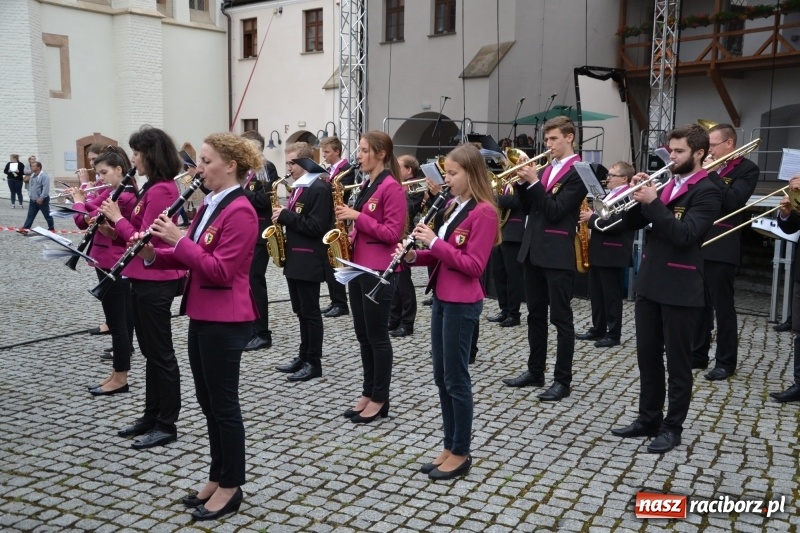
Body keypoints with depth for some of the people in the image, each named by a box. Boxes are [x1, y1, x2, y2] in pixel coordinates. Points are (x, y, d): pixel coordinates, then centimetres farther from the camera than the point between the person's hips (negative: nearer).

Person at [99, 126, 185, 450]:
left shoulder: (161, 190, -18)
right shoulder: (155, 188, 14)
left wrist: (117, 218, -9)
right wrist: (114, 224, 4)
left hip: (155, 280, -10)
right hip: (145, 278, 10)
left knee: (161, 353, -1)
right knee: (149, 351, 16)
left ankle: (167, 426, 9)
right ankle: (151, 416, 27)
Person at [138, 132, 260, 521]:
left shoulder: (240, 212, -17)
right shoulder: (209, 205, 13)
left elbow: (220, 270, -23)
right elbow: (188, 258, 14)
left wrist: (178, 239, -22)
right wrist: (152, 254, -3)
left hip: (226, 321, -10)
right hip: (202, 315, 10)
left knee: (223, 403, 2)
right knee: (207, 401, 16)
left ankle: (231, 487, 16)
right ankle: (217, 477, 30)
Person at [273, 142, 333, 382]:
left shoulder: (320, 188, -14)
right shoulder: (299, 187, 15)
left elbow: (315, 226, -21)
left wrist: (285, 216, -17)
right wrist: (282, 216, 3)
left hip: (309, 260, -9)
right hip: (295, 257, 9)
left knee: (311, 312, -2)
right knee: (301, 312, 15)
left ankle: (314, 362, 7)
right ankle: (304, 357, 24)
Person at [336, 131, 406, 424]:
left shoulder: (392, 187, -13)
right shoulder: (366, 185, 14)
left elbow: (393, 233, -18)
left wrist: (357, 217, -19)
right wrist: (349, 233, 3)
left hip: (379, 271, -9)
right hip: (358, 265, 9)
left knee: (377, 335, 0)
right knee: (363, 335, 13)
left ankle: (380, 399, 13)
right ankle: (368, 392, 24)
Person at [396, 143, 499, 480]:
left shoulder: (483, 212, -14)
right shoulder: (453, 208, 13)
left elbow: (473, 266, -20)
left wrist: (434, 242, -21)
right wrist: (414, 255, -2)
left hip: (462, 304, -9)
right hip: (442, 298, 9)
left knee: (456, 379, 0)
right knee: (441, 377, 14)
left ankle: (461, 454, 14)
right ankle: (449, 446, 25)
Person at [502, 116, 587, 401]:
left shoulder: (577, 172, -9)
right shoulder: (546, 168, 15)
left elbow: (555, 211, -17)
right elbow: (529, 208, 13)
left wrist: (534, 182, -17)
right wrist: (523, 182, -1)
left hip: (558, 254, -8)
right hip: (533, 250, 8)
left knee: (561, 318, 0)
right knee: (535, 315, 14)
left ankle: (562, 380, 7)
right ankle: (535, 371, 24)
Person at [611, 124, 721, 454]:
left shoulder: (707, 192, -10)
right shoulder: (664, 184, 12)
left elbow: (684, 235, -23)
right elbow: (632, 224, 10)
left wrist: (653, 203, -24)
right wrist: (637, 196, -6)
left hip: (680, 289, -7)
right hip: (649, 283, 7)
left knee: (677, 362, 4)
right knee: (647, 356, 14)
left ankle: (672, 427, 16)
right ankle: (648, 419, 26)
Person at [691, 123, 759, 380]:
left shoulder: (747, 169, -4)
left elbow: (733, 201, -18)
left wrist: (710, 173, -15)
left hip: (721, 248, -6)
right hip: (697, 245, 6)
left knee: (723, 307, 1)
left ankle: (725, 362, 10)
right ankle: (698, 354, 22)